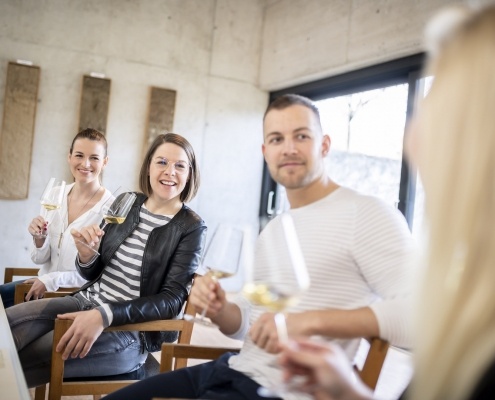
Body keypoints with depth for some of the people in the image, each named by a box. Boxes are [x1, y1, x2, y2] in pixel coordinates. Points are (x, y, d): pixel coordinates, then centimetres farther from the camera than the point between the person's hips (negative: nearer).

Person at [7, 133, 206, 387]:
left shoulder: (192, 228, -8)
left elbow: (171, 301, -13)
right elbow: (93, 274, 13)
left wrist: (105, 315, -26)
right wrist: (86, 254, -12)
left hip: (133, 328, -5)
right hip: (87, 301, 5)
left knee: (10, 367, -20)